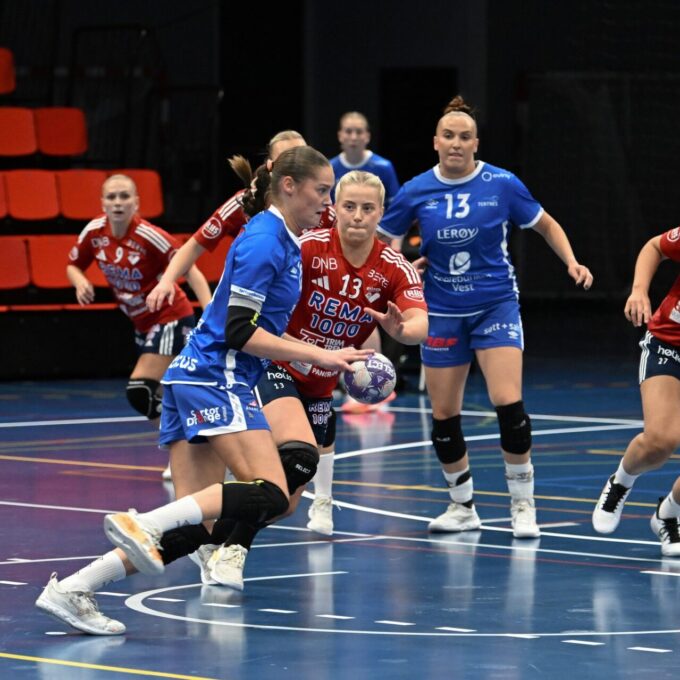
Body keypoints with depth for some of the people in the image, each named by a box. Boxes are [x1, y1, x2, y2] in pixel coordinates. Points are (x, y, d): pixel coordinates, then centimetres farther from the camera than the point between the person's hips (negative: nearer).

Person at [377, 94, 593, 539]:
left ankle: (523, 505, -1)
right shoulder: (417, 192, -3)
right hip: (443, 312, 2)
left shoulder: (501, 184, -7)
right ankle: (463, 507, 23)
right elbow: (380, 240, 9)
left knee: (509, 405, -16)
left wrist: (571, 262, -8)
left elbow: (546, 225, 6)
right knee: (444, 416, 4)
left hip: (496, 305, -2)